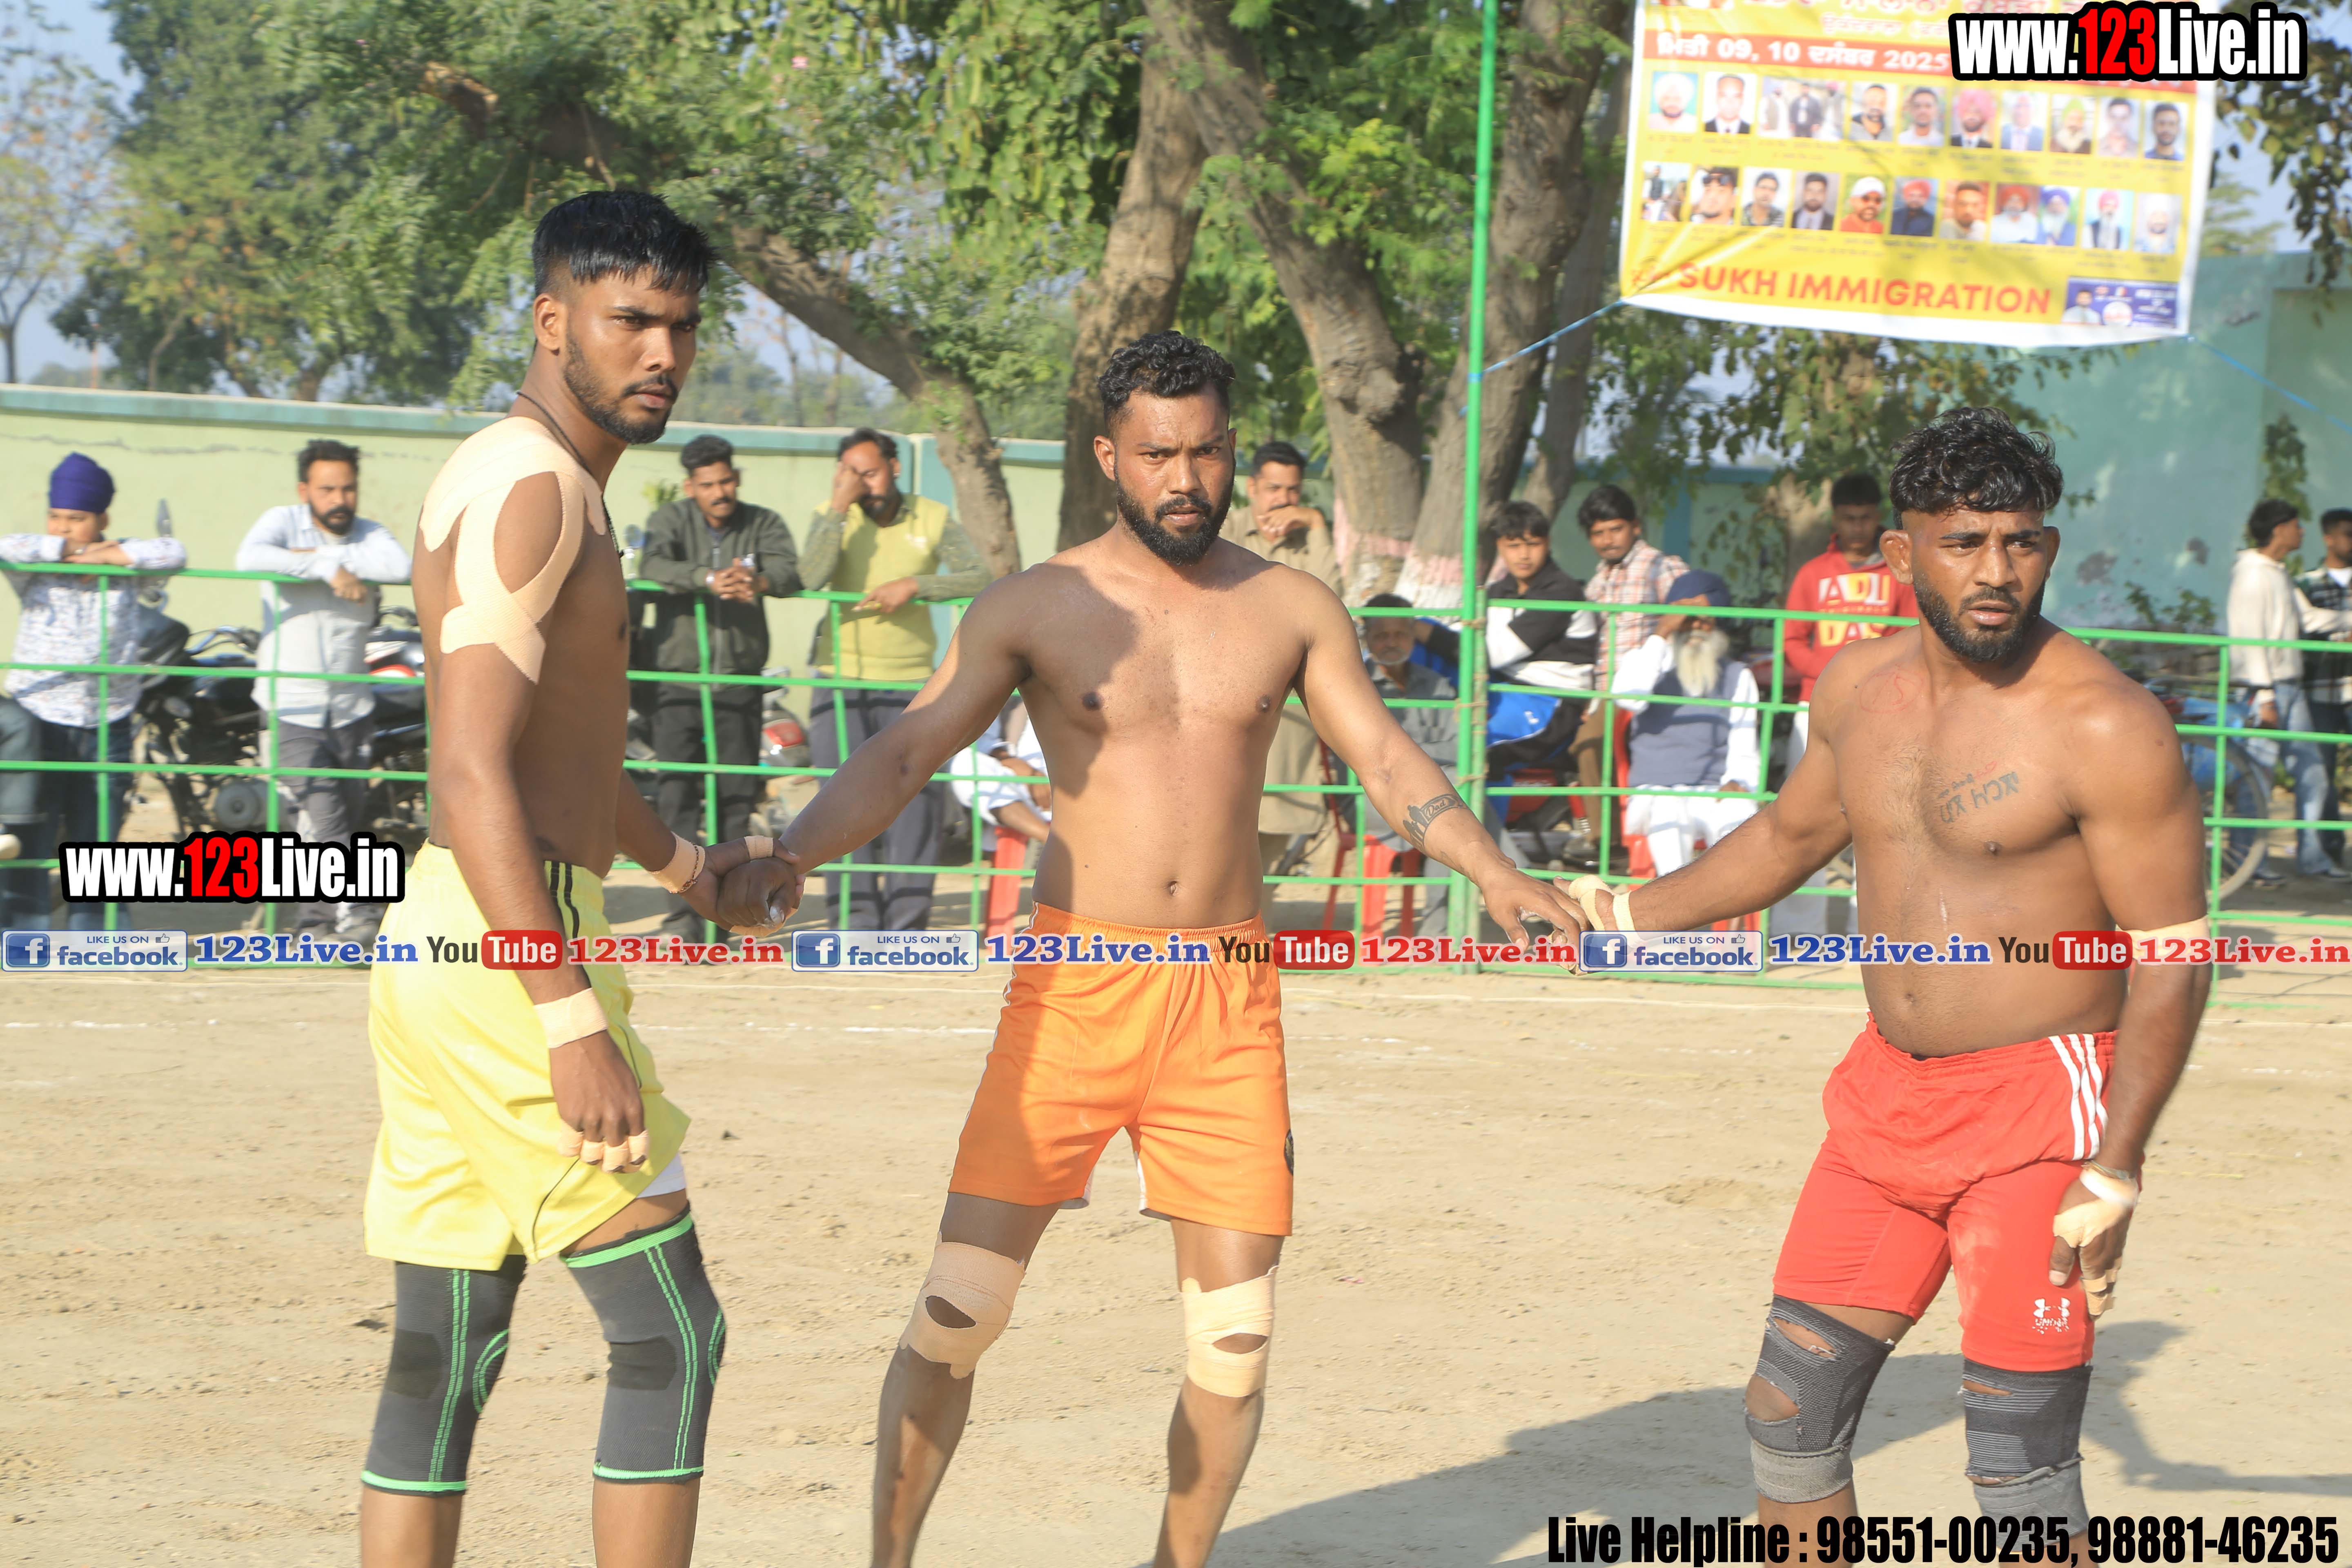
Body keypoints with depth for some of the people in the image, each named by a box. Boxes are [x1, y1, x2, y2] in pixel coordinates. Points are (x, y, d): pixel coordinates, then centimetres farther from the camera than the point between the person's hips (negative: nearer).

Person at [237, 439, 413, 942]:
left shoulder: (370, 535, 4)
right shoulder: (284, 522, -3)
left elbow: (401, 566, -19)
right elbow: (250, 557, -26)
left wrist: (318, 555, -22)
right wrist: (328, 569, -28)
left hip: (352, 706, 4)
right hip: (292, 706, -4)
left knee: (349, 817, 11)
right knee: (322, 811, -18)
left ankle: (316, 916, 26)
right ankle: (355, 911, -24)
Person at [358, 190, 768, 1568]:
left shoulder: (560, 490, 19)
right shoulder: (531, 486, -13)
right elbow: (473, 776, -23)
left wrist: (675, 858, 54)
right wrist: (575, 1021, -28)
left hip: (437, 946, 10)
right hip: (510, 950, -10)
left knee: (445, 1360, 10)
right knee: (671, 1336, -3)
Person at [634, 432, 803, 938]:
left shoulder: (763, 524, 7)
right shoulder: (671, 520, 3)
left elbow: (791, 573, -11)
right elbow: (652, 565, -17)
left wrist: (757, 581, -34)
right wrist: (709, 579, -33)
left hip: (739, 679, 2)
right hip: (679, 675, -2)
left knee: (737, 795, 2)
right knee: (677, 793, -9)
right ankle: (683, 911, -10)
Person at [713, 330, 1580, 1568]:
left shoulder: (1291, 610, 9)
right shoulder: (1036, 608, 2)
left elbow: (1389, 762, 9)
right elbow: (902, 756, -4)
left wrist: (1494, 874, -7)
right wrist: (789, 860, -20)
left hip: (1227, 996, 2)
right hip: (1071, 988, -2)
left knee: (1234, 1333, 1)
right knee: (959, 1302, -8)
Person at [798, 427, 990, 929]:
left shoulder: (933, 519, 4)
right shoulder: (832, 519, 2)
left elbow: (978, 577, -6)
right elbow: (812, 577, -16)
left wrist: (914, 586, -17)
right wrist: (839, 507, -20)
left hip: (910, 682, 1)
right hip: (841, 680, -1)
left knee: (919, 800, -3)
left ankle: (906, 920, 6)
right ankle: (855, 920, 1)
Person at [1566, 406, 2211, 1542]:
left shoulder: (2105, 726, -16)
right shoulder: (1859, 687, 6)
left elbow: (2173, 958, -15)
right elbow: (1792, 834, 26)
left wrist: (2111, 1178, -19)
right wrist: (1627, 916, 25)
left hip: (2041, 1110, -7)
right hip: (1886, 1096, 7)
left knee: (2021, 1467, -6)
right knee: (1789, 1412, 10)